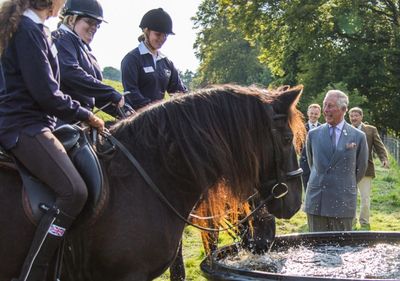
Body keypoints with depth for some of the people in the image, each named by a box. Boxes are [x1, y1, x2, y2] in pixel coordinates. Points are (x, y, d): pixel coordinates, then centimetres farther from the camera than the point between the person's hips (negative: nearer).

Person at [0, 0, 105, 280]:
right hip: (25, 126, -11)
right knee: (74, 191, -25)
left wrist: (80, 113, 17)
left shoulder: (33, 27, 17)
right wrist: (85, 115, -6)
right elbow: (47, 94, -18)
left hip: (32, 123, 11)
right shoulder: (29, 29, -14)